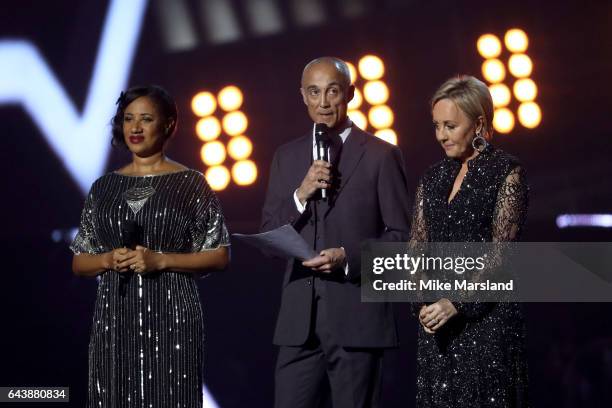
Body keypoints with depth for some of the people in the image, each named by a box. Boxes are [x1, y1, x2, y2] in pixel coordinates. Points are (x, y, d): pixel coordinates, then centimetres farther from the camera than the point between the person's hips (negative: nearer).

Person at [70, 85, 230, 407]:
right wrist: (109, 260, -8)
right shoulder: (104, 187, 10)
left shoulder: (191, 184, 0)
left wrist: (161, 260, -13)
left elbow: (219, 256, -2)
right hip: (114, 319, 3)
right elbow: (79, 263, 13)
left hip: (171, 318, -3)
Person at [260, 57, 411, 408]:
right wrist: (301, 195, -7)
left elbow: (402, 236, -2)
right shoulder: (287, 157, 13)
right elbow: (268, 238, 10)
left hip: (357, 317, -3)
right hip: (300, 320, 3)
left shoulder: (381, 156, 0)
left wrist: (349, 257, -16)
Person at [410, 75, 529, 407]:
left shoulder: (506, 173, -5)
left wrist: (456, 303, -17)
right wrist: (423, 302, -6)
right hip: (436, 319, 6)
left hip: (486, 315, -5)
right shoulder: (433, 178, 13)